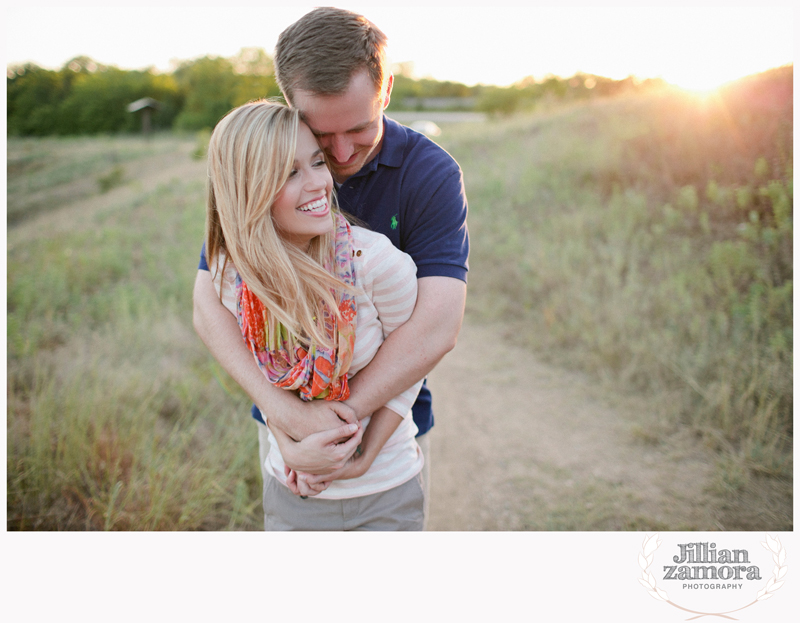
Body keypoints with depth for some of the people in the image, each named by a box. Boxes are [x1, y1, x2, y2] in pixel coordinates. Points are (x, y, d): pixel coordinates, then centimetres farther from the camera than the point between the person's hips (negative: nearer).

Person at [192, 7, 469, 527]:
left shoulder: (431, 174, -18)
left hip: (392, 415, -1)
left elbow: (437, 328, -27)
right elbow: (210, 303, -17)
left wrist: (337, 420, -28)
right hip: (284, 416, 2)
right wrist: (285, 411, -30)